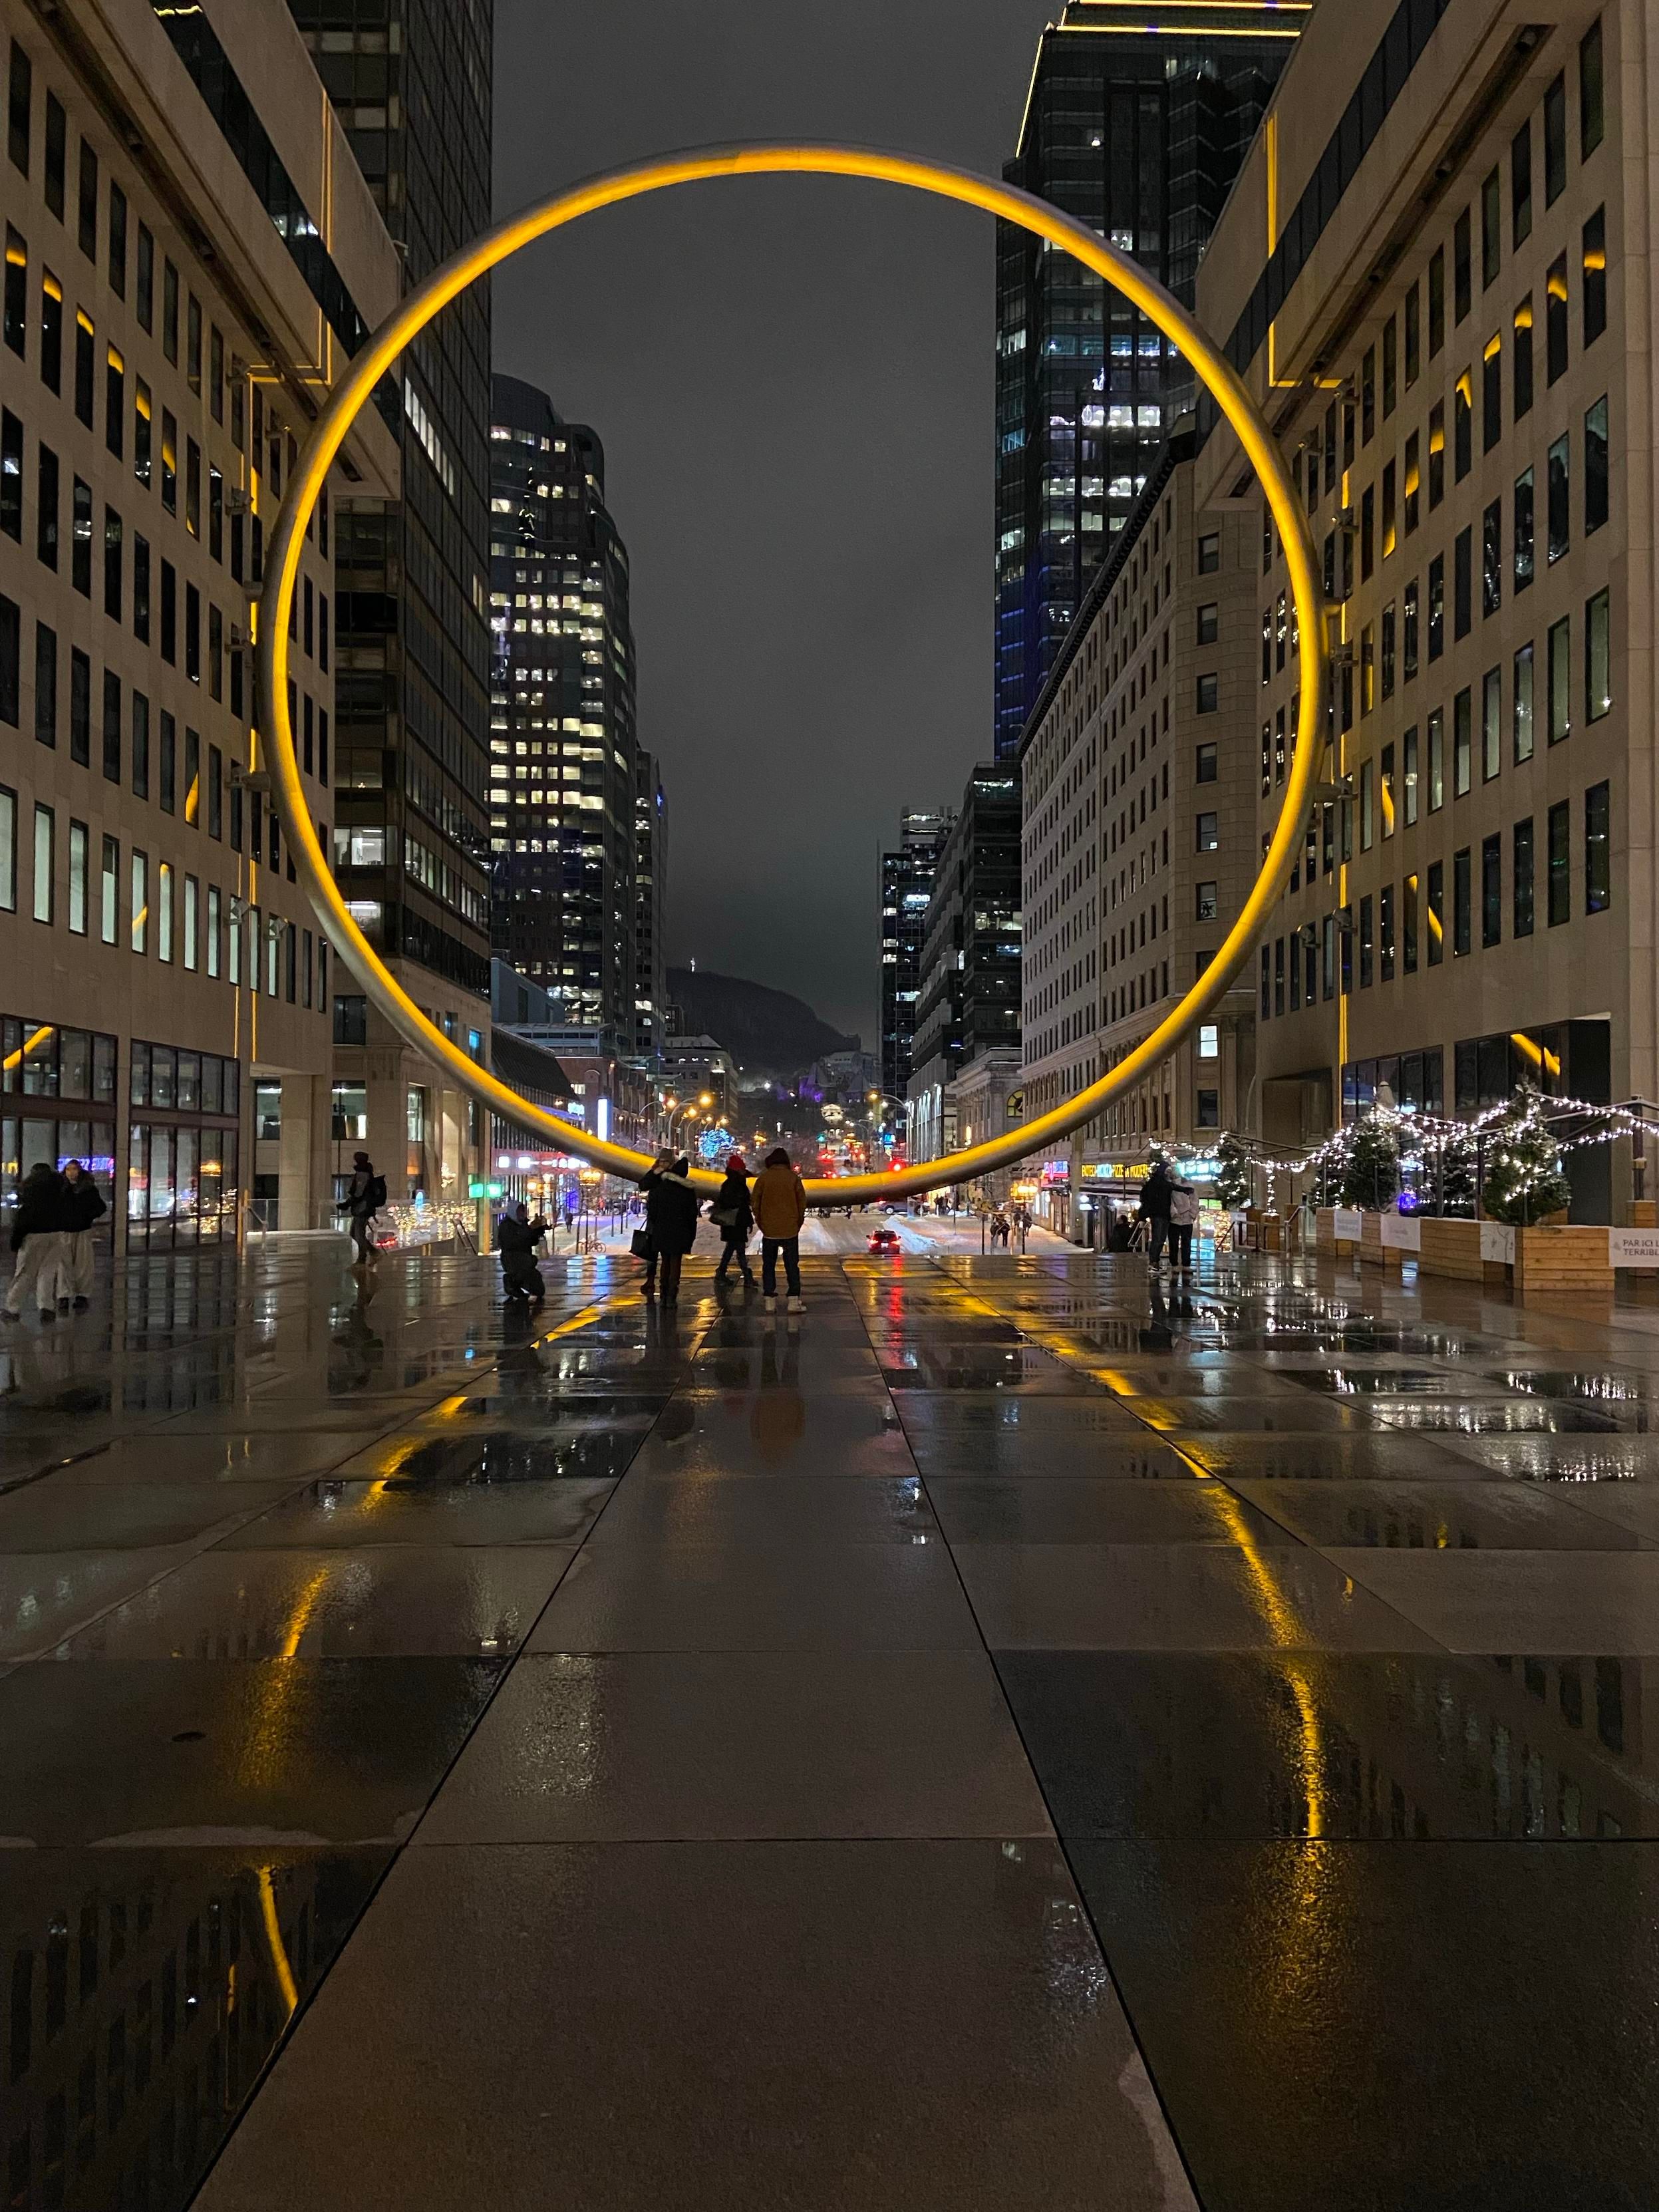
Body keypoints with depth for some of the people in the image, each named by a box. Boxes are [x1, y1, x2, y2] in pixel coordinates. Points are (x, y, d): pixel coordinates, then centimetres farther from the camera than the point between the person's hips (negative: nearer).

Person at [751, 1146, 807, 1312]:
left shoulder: (763, 1178, -2)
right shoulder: (793, 1178, -1)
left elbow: (755, 1203, 0)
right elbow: (802, 1203, 1)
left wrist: (762, 1225, 10)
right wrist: (797, 1225, 12)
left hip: (769, 1230, 0)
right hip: (790, 1230, 0)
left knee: (769, 1266, 9)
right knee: (792, 1266, 6)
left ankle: (770, 1302, 5)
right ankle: (794, 1301, 1)